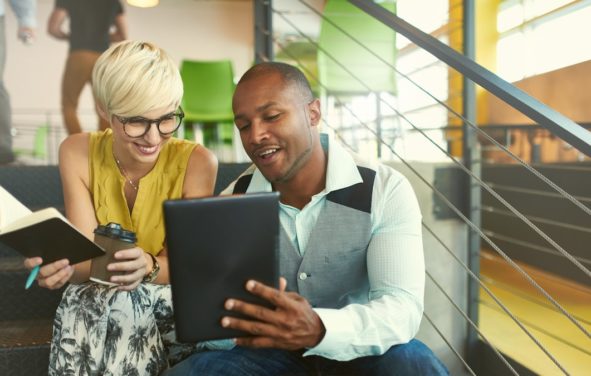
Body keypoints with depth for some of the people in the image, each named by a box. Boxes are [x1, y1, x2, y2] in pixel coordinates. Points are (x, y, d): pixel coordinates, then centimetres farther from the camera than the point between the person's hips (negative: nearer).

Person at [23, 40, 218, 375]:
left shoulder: (197, 162, -16)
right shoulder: (78, 153, -10)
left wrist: (149, 268, -40)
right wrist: (63, 265, -40)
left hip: (170, 298, -1)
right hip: (98, 295, 2)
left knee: (126, 304, -34)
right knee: (79, 303, -33)